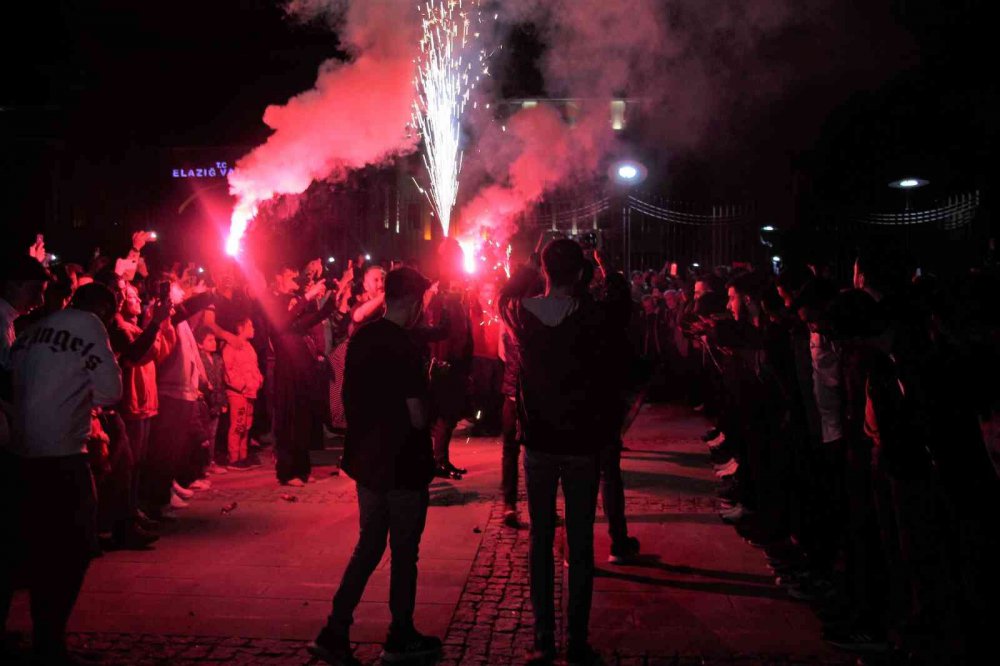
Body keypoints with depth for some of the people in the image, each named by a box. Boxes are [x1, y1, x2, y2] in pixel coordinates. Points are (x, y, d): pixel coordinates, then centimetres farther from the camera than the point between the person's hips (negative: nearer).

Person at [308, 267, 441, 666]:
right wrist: (429, 408, 1)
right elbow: (417, 417, -19)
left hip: (367, 460, 7)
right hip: (402, 466, -7)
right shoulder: (404, 347, -19)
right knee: (404, 552, 8)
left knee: (369, 545, 17)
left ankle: (334, 633, 14)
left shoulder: (360, 339, 4)